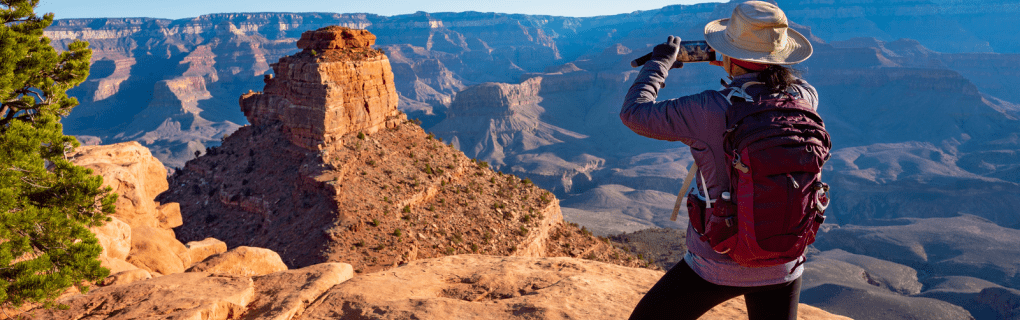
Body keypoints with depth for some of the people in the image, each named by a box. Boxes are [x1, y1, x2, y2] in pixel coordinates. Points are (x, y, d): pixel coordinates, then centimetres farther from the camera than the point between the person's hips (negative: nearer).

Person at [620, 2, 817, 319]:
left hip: (718, 264, -4)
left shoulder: (708, 111, -22)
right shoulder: (802, 101, -8)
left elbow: (633, 113, -9)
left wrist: (660, 61, 5)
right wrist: (737, 71, 23)